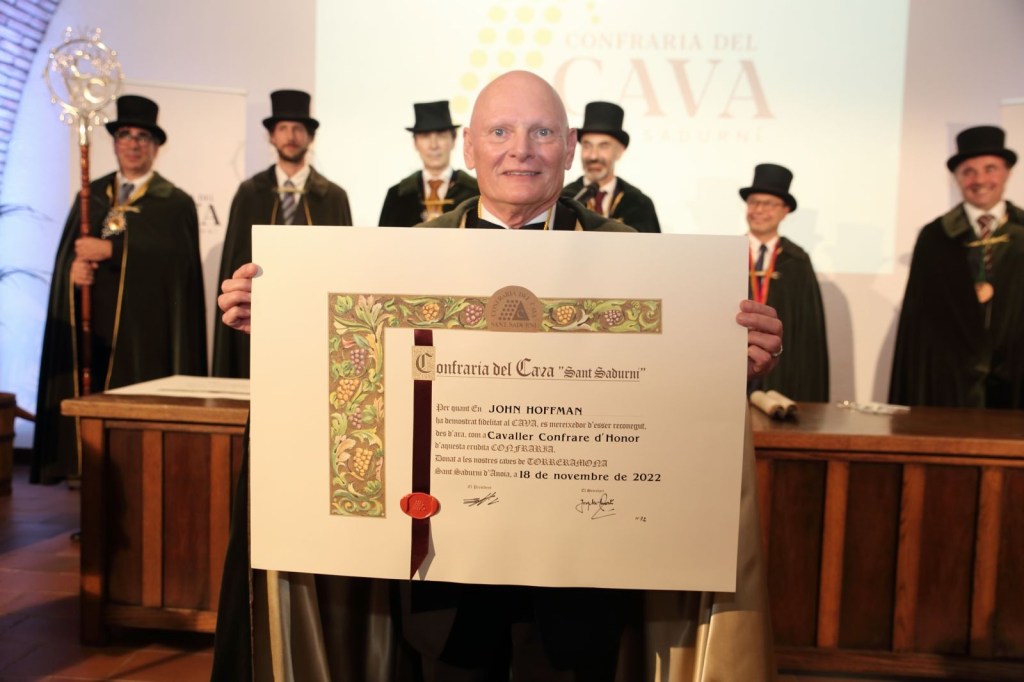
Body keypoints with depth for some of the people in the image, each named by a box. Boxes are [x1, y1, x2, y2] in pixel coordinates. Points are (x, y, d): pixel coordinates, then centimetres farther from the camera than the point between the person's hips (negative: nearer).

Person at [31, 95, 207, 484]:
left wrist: (110, 250, -16)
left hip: (144, 329, -4)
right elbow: (66, 251, 10)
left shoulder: (175, 203, 2)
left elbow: (174, 256, -13)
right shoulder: (92, 196, 16)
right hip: (90, 324, 4)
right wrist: (73, 268, -12)